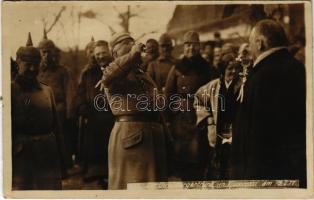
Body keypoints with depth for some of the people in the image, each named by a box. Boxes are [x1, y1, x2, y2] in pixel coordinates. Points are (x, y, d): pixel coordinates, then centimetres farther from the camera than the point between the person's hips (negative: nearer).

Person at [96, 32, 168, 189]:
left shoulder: (141, 73, 24)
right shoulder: (116, 71, 0)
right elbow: (107, 78, -27)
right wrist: (132, 54, -22)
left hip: (154, 133, 8)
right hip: (130, 134, -8)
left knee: (155, 186, 12)